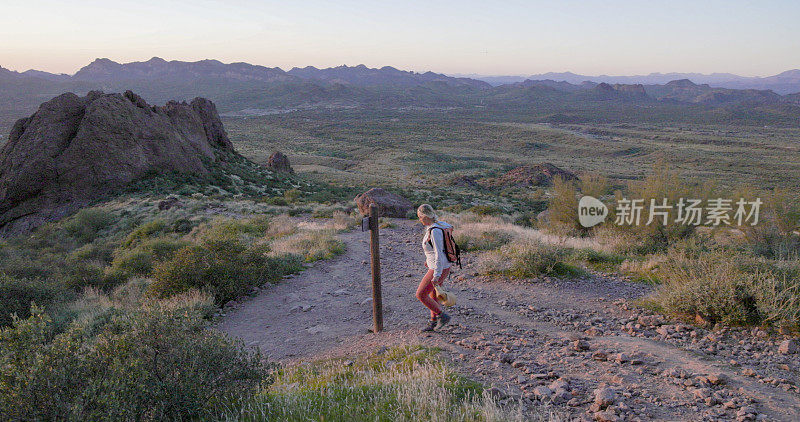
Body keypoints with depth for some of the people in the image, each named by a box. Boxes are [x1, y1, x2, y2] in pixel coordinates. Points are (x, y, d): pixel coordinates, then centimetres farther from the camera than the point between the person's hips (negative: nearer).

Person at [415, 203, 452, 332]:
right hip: (438, 267, 10)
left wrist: (436, 275, -27)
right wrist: (429, 259, 31)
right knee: (433, 295, 21)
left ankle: (442, 316, 9)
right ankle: (433, 322, 34)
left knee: (420, 295, -1)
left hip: (439, 269, -10)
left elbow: (439, 254, -27)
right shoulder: (437, 225, 5)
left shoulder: (434, 231, -25)